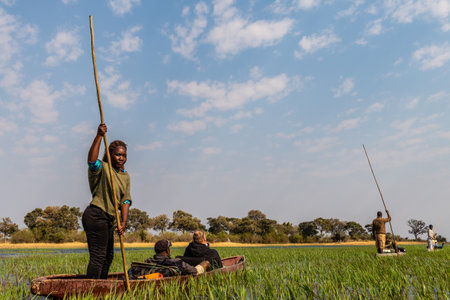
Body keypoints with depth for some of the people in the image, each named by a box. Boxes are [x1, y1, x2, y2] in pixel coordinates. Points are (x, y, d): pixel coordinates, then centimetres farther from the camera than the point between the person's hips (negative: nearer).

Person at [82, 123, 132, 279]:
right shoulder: (102, 168, -7)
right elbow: (91, 160, -31)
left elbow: (125, 200, 5)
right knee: (97, 256, -9)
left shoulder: (125, 176, 12)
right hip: (95, 215, -8)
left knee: (108, 256, 17)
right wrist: (99, 136, -35)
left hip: (109, 219, 8)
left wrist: (124, 222, -7)